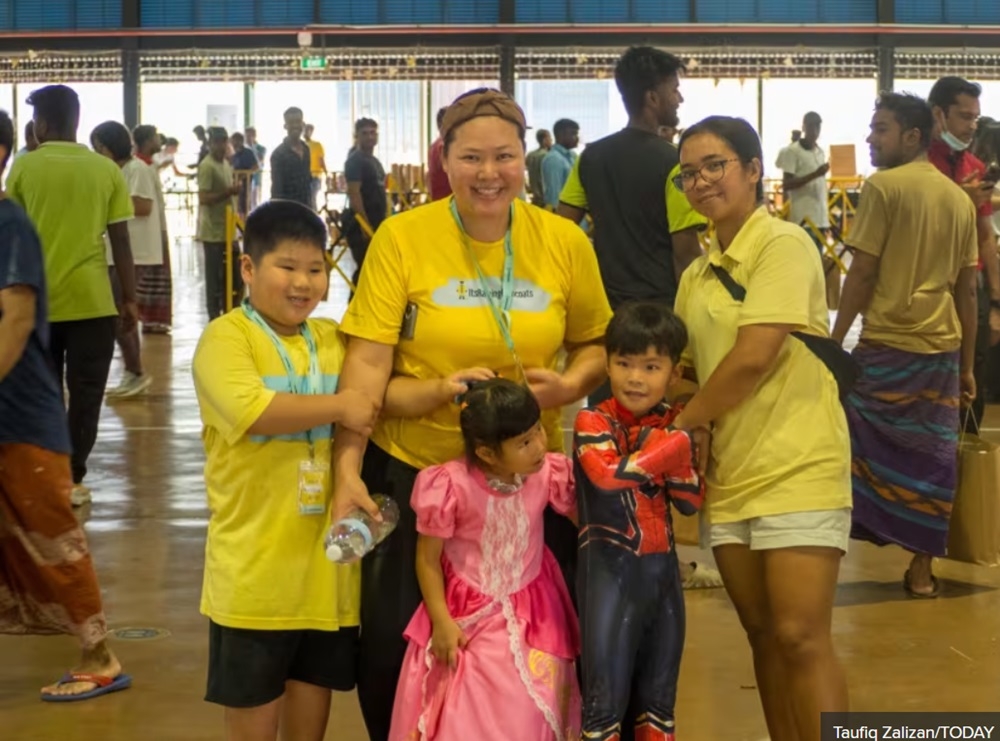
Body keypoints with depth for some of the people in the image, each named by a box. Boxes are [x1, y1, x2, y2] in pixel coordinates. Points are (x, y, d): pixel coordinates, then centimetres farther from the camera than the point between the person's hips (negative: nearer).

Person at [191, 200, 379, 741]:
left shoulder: (332, 340, 10)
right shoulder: (226, 337, -9)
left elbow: (368, 406, 10)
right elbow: (249, 410, -26)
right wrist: (338, 407, -17)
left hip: (324, 560, 5)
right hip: (255, 565, -5)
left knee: (313, 693, 16)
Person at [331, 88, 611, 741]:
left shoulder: (565, 242, -2)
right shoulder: (401, 237, -10)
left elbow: (595, 344, 9)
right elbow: (367, 362, -13)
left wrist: (570, 384, -13)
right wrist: (347, 467, -22)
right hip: (413, 469, -1)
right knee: (393, 643, 6)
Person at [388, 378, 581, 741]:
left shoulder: (549, 475, -14)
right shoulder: (453, 485, -23)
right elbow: (428, 558, -11)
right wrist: (442, 621, -13)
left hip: (530, 614, 2)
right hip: (468, 616, -2)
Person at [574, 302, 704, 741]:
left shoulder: (673, 424, 5)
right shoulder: (593, 421, -9)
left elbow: (692, 502, 3)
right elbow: (607, 474, -28)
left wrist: (679, 461, -14)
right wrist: (669, 448, -18)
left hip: (661, 565, 5)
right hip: (609, 565, -5)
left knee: (659, 688, 14)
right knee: (606, 686, -1)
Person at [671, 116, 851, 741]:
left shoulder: (783, 244, -10)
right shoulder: (698, 275, 13)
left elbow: (754, 358, -18)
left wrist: (681, 424, -8)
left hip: (798, 469, -7)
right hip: (731, 473, 7)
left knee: (802, 638, -10)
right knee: (764, 636, 11)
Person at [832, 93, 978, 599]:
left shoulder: (883, 187, -7)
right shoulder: (959, 199, 10)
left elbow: (862, 274, -11)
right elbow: (966, 289, 11)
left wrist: (834, 340, -4)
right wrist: (968, 364, 16)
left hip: (887, 344, -5)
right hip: (942, 346, 5)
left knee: (868, 451, 3)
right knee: (932, 457, 9)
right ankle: (921, 568, 14)